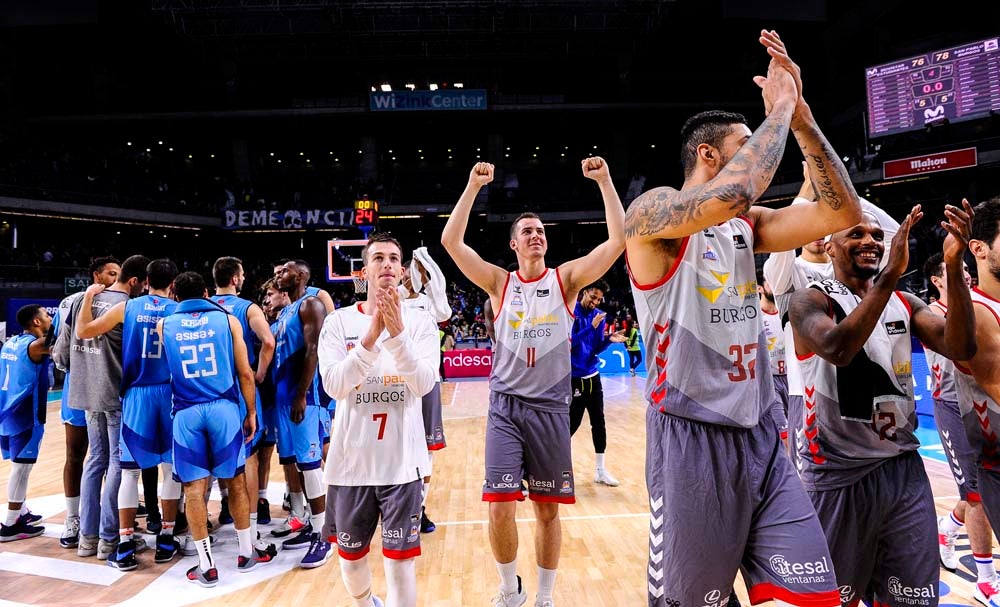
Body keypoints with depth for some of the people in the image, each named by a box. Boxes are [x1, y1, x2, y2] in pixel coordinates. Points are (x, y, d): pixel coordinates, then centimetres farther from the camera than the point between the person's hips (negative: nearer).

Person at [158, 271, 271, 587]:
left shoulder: (164, 325, 8)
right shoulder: (228, 320, 4)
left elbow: (167, 368, 21)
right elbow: (245, 373, 2)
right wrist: (251, 412, 11)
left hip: (186, 413, 1)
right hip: (224, 408, 0)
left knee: (194, 487, 6)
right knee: (236, 480, 12)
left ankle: (206, 566, 11)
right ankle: (246, 552, 24)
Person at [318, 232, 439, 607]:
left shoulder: (420, 322, -2)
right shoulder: (338, 321, -2)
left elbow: (424, 384, -15)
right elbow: (333, 386, -14)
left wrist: (397, 332, -26)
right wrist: (372, 336, -26)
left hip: (401, 462, -1)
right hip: (351, 460, 2)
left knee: (401, 561, 3)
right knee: (351, 556, 20)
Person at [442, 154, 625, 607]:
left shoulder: (566, 279, 2)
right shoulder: (499, 282, 3)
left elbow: (617, 240, -7)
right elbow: (451, 241, -7)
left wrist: (604, 182, -11)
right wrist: (474, 186, -10)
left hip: (551, 409, 1)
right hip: (506, 408, 0)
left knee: (548, 509, 9)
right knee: (500, 507, -5)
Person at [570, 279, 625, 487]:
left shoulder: (599, 316, 5)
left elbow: (596, 349, 7)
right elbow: (568, 342, -19)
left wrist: (609, 340, -12)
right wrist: (591, 327, -25)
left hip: (593, 376, 6)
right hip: (574, 378, -6)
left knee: (599, 422, 7)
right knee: (572, 423, -2)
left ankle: (600, 470, 17)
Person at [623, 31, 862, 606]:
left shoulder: (748, 226, 13)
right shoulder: (653, 210, -9)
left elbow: (842, 213, 3)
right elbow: (730, 195, -30)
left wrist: (801, 115, -2)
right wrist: (779, 108, -14)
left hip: (761, 436, 7)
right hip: (692, 439, -7)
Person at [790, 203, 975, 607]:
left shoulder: (905, 302, 8)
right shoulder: (810, 301, -9)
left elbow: (960, 347, -8)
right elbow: (837, 349, -30)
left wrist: (954, 267, -19)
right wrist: (890, 275, -33)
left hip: (904, 469, 5)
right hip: (839, 474, -5)